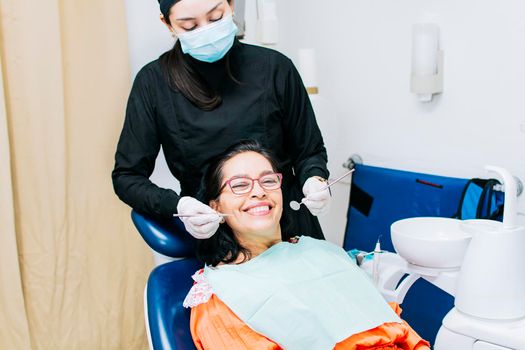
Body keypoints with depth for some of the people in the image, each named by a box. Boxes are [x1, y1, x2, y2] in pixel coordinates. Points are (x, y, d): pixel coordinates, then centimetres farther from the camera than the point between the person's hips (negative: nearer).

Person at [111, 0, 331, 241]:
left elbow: (310, 150, 4)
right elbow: (126, 176, -3)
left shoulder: (274, 67, -6)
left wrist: (314, 181, -17)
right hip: (209, 235, 0)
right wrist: (177, 206, -21)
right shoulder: (155, 82, -7)